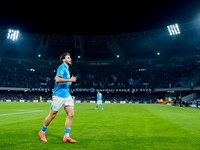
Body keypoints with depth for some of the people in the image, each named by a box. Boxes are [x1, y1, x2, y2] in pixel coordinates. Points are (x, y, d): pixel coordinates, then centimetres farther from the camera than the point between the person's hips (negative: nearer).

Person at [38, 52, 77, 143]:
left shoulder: (66, 69, 19)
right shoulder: (62, 67, -8)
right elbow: (58, 79, -23)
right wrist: (70, 79, -19)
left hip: (67, 95, 8)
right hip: (59, 95, -8)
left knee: (71, 114, -3)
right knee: (52, 115, 2)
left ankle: (66, 136, 3)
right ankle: (42, 132, 25)